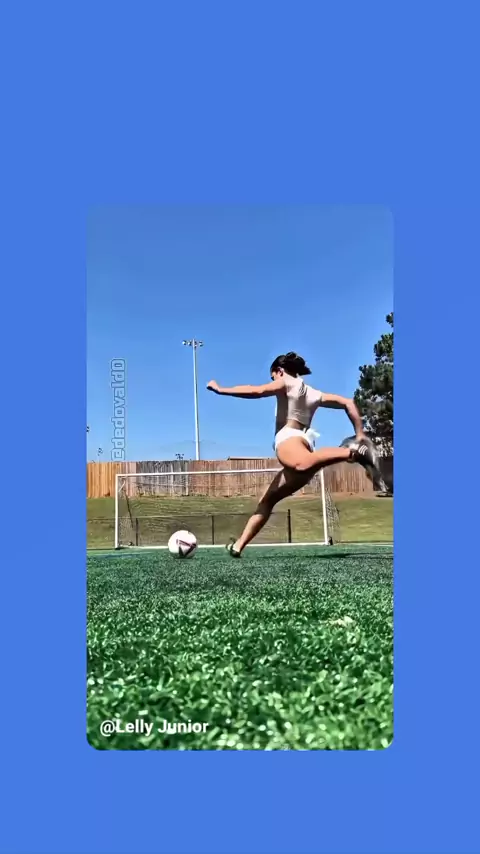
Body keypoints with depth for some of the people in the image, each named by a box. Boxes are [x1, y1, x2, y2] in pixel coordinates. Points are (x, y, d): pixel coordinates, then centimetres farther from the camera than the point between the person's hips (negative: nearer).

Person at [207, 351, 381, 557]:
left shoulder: (287, 382, 14)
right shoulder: (314, 393, 32)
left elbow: (258, 391, -5)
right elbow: (348, 402, 22)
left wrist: (221, 390, 1)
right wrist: (360, 434, 18)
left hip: (288, 439, -8)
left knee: (303, 464, -45)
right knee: (267, 500, 13)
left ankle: (351, 451, -57)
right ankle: (238, 546, 12)